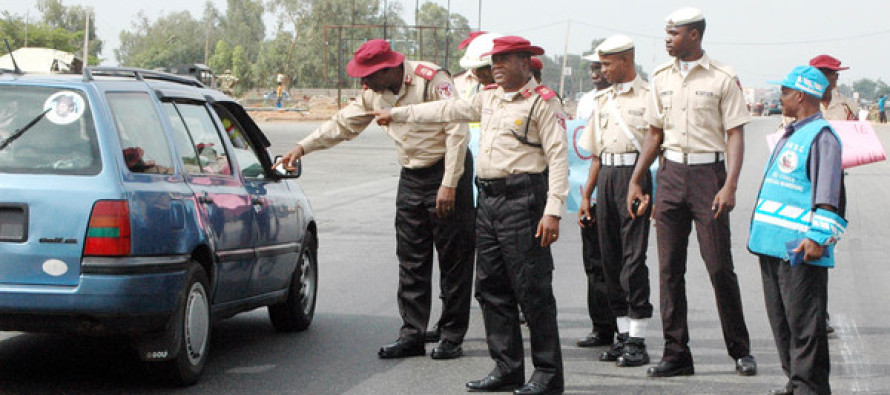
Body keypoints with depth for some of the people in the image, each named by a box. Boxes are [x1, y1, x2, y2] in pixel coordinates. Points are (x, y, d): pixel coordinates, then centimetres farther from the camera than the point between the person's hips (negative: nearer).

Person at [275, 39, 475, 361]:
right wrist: (303, 147, 10)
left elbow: (457, 131, -18)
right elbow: (344, 123, 18)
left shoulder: (431, 80, -17)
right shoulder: (375, 93, 5)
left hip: (446, 175, -7)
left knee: (453, 259, -3)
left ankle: (452, 337, 3)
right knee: (411, 261, 4)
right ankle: (412, 334, 7)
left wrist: (449, 185, -21)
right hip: (411, 178, 7)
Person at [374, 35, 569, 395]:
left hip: (522, 202, -8)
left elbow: (558, 157, -11)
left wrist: (553, 211, -19)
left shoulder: (543, 102, -5)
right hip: (488, 200, 8)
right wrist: (397, 114, 34)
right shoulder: (490, 99, 18)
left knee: (533, 290, -7)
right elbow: (448, 110, 29)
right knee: (491, 288, 8)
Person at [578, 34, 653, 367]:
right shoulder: (602, 100, 18)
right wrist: (586, 195, 18)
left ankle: (637, 340, -5)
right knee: (610, 257, 7)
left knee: (633, 257, -9)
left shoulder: (648, 96, -3)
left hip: (635, 174, -7)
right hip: (606, 177, 7)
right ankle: (623, 335, 14)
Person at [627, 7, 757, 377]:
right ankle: (676, 354, 8)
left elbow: (735, 136, -6)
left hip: (708, 172, -4)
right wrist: (635, 181, 14)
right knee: (669, 267, 2)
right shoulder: (661, 78, 11)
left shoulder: (723, 78, -4)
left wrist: (730, 185, -17)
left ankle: (740, 350, 10)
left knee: (719, 266, -4)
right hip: (670, 173, 5)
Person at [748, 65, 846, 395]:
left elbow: (828, 195, -16)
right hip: (773, 244, 10)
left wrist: (818, 238, -22)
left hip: (800, 248, -10)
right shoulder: (790, 136, 19)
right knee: (780, 316, 14)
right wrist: (761, 231, 26)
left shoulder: (821, 137, -10)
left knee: (803, 319, -5)